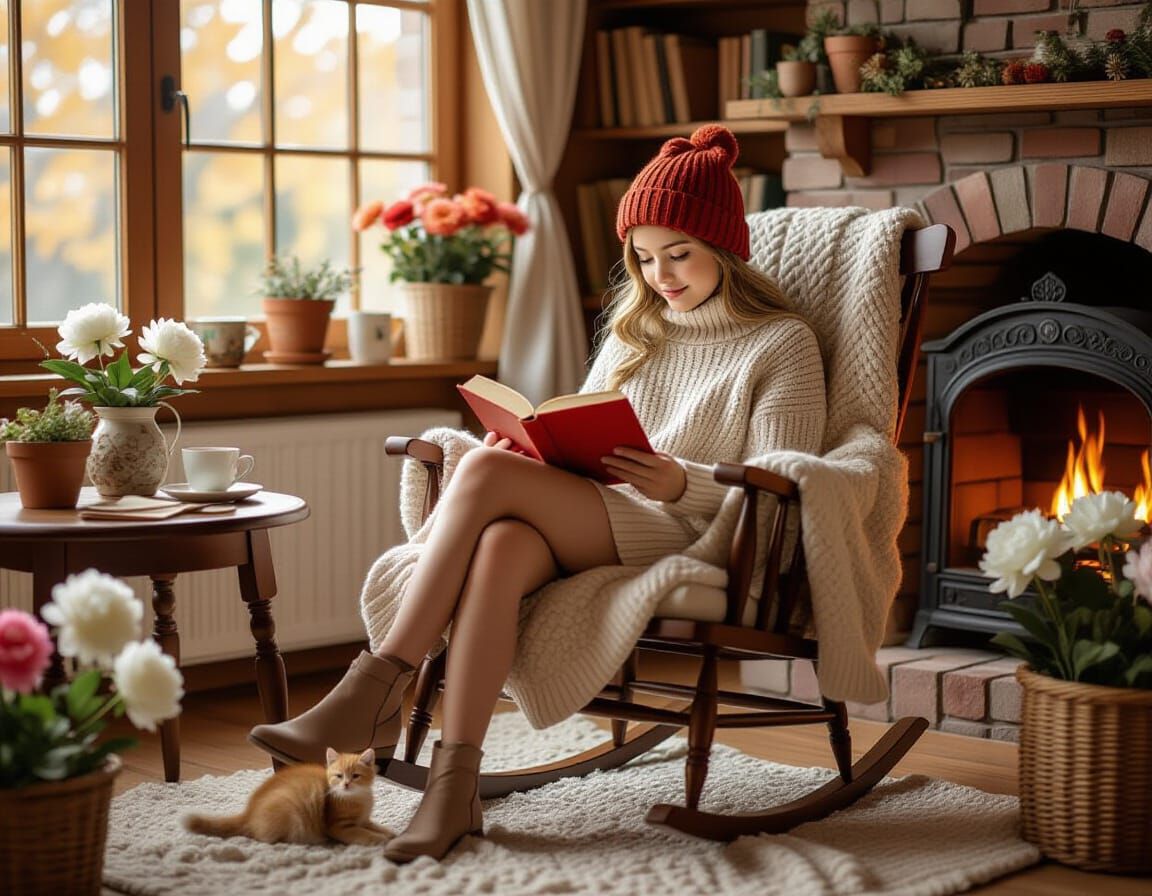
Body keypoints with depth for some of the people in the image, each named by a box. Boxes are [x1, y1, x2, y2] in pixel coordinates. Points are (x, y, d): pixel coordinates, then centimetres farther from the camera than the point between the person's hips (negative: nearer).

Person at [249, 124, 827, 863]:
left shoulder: (783, 344, 6)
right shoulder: (633, 330, 25)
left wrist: (681, 483, -21)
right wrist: (533, 453, 0)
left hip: (693, 540, -5)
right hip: (593, 532, 5)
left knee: (485, 474, -28)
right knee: (501, 545, -35)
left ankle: (375, 692, -26)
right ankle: (454, 784, -41)